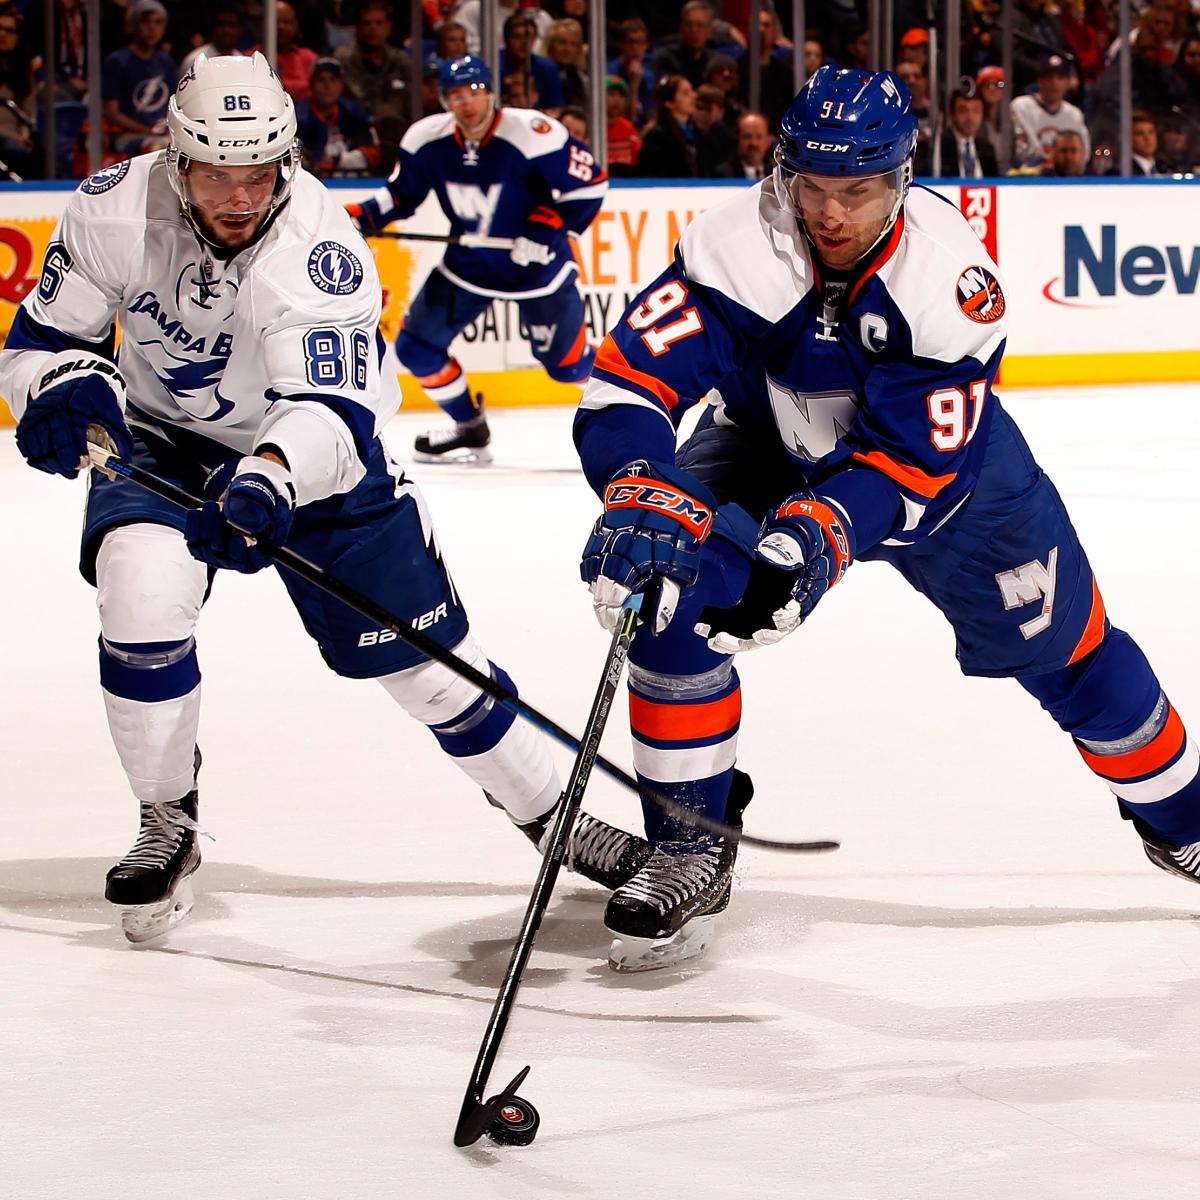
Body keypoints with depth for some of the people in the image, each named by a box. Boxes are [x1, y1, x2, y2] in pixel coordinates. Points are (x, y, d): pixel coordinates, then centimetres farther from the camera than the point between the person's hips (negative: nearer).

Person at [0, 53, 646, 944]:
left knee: (425, 649, 0)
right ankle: (167, 827, -8)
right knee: (144, 593, -28)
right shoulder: (114, 211, -21)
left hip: (311, 454, -1)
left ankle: (552, 811, 21)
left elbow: (329, 407, -42)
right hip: (162, 442, 1)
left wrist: (269, 479, -63)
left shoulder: (321, 245, -31)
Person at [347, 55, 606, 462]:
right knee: (416, 345, 0)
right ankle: (471, 431, 19)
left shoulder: (532, 133, -25)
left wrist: (548, 229, -27)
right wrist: (361, 216, -13)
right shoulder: (427, 139, -10)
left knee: (568, 363, -2)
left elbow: (590, 182, -20)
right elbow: (401, 194, 4)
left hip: (536, 266, -5)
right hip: (467, 265, 5)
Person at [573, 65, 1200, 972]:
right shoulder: (736, 248, -32)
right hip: (771, 449, 0)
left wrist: (818, 534, -51)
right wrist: (641, 497, -56)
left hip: (939, 456, 0)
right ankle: (692, 850, -9)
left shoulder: (954, 277, -31)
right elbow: (626, 387, -37)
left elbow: (914, 462, -35)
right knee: (672, 589, -24)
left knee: (1063, 643, 5)